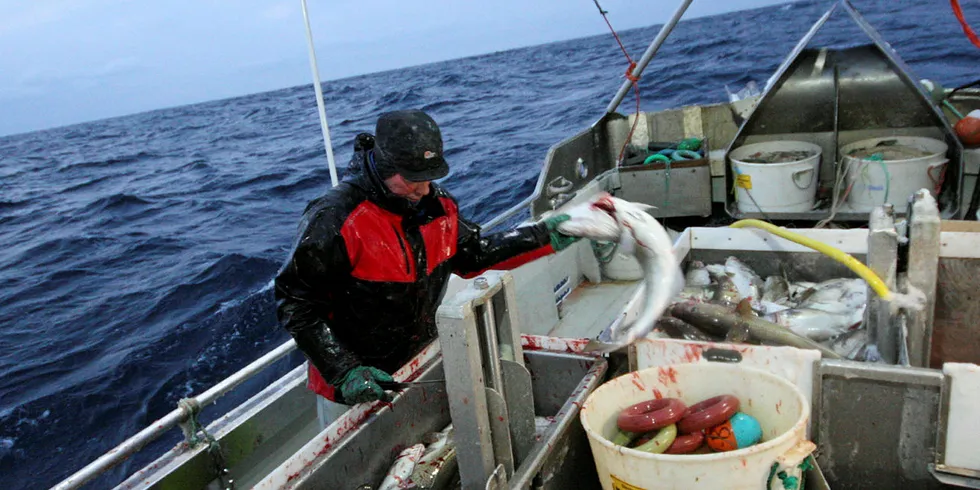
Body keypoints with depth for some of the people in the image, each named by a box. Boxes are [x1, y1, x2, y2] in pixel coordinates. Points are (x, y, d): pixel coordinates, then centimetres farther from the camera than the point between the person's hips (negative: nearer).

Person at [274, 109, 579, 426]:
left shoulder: (436, 204, -5)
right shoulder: (335, 219, -25)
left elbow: (472, 255, 8)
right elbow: (296, 303, -20)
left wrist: (545, 237, 0)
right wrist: (343, 371, -24)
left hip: (422, 370, 6)